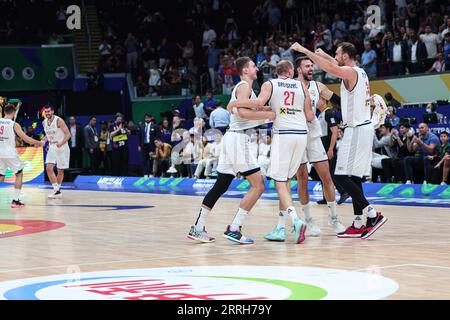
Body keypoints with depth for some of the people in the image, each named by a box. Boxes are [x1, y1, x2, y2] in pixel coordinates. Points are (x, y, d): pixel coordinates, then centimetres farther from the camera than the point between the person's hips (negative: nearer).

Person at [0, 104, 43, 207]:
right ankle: (15, 201, 6)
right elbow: (26, 139, -9)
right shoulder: (14, 124, -8)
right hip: (10, 153, -4)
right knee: (19, 175, 13)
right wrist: (38, 143, 5)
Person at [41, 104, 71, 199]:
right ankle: (57, 190, -10)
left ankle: (58, 188, 20)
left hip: (62, 148, -5)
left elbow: (68, 134, -17)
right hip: (52, 147, 5)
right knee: (49, 168, -11)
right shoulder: (44, 122, 3)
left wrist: (61, 143, -32)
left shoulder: (59, 121, -17)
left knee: (60, 170, 4)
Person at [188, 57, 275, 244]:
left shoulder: (243, 88, 23)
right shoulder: (244, 86, -8)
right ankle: (233, 229, -12)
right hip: (238, 138, -10)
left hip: (232, 137, 10)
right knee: (258, 185, -9)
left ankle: (197, 229, 12)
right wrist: (268, 115, -17)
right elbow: (243, 112, -24)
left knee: (220, 186, 12)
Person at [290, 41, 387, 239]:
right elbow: (337, 65, 34)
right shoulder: (360, 72, 15)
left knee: (342, 176, -10)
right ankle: (358, 225, 10)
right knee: (353, 177, 11)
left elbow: (330, 67, -30)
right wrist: (323, 54, 43)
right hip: (364, 128, 10)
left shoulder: (350, 72, -13)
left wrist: (304, 50, -25)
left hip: (356, 130, -10)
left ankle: (373, 215, -13)